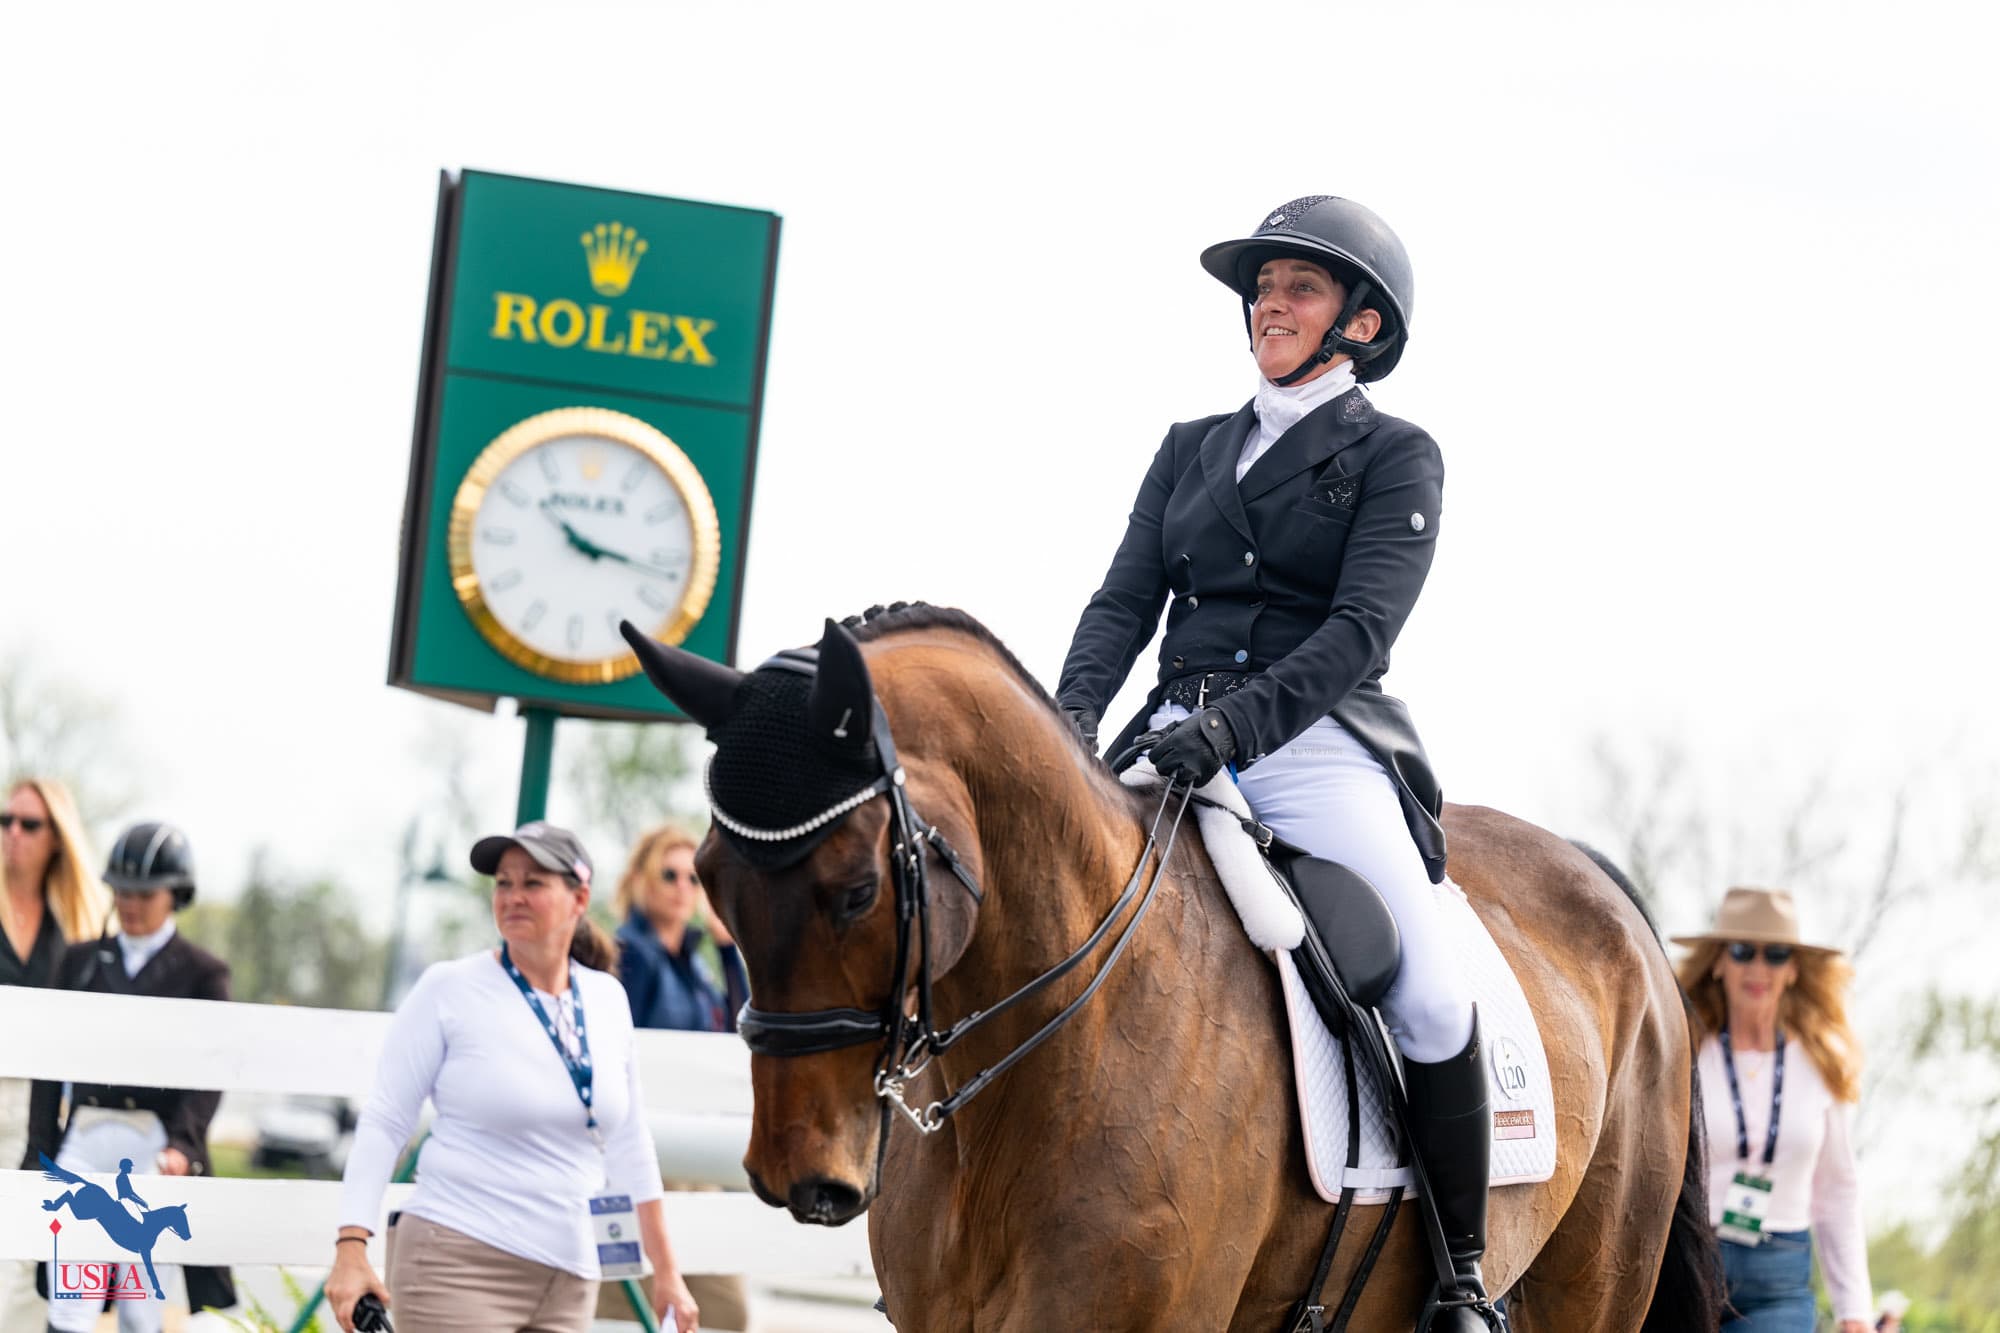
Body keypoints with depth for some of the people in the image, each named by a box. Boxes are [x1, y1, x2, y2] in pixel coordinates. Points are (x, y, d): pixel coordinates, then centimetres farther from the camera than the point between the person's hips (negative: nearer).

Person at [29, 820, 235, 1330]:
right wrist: (41, 1154, 2)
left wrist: (182, 1145, -21)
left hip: (154, 1150, -2)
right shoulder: (81, 960, 11)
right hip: (84, 1143, 2)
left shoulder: (202, 972, 3)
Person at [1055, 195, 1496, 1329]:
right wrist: (1074, 712, -10)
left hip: (1321, 742, -4)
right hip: (1181, 743, 5)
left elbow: (1361, 628, -9)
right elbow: (1126, 599, 11)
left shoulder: (1398, 458, 4)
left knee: (1430, 997, -24)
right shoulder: (1193, 449, 19)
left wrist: (1238, 723, -25)